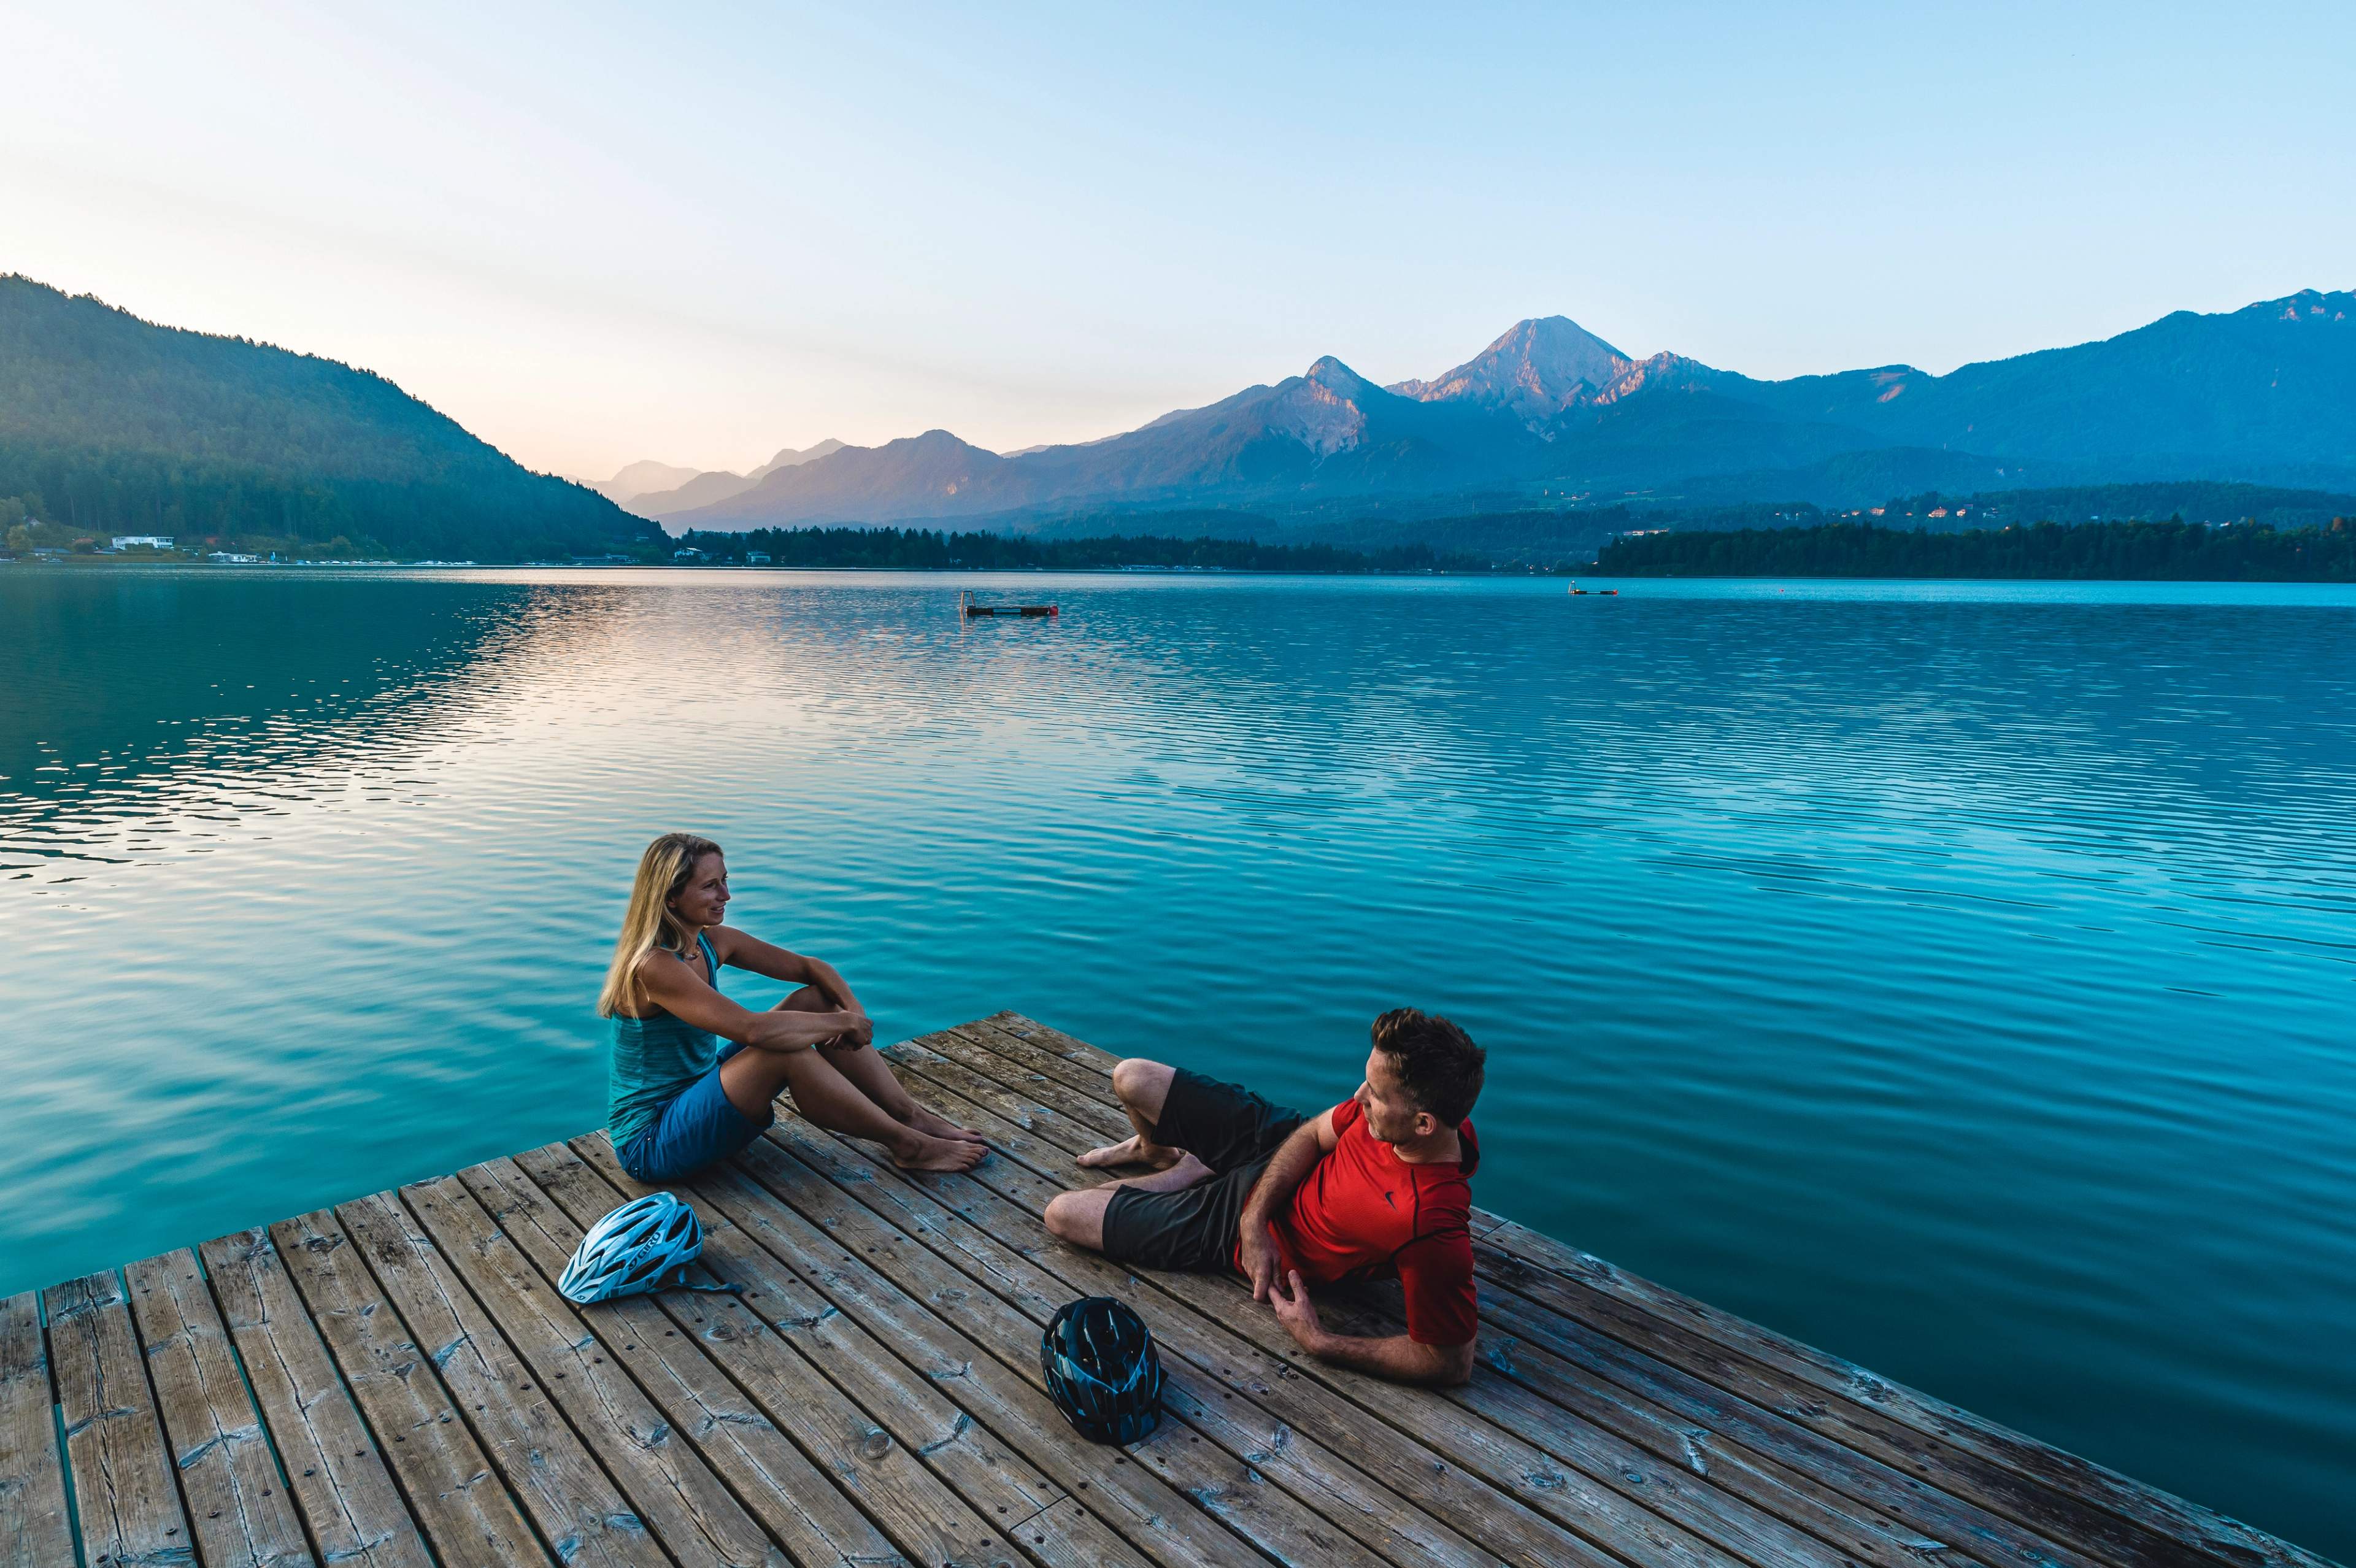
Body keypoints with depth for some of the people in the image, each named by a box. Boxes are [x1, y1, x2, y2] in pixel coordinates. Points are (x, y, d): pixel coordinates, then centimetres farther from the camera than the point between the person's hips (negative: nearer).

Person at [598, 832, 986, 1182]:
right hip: (651, 1145, -9)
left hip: (697, 1091, 9)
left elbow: (811, 968, 7)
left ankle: (911, 1115, 0)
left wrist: (853, 1009, -13)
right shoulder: (655, 966, -26)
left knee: (818, 999, -2)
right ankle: (907, 1145, -14)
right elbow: (753, 1029, -37)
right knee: (787, 1051, -30)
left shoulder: (714, 942, 0)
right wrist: (843, 1023, -25)